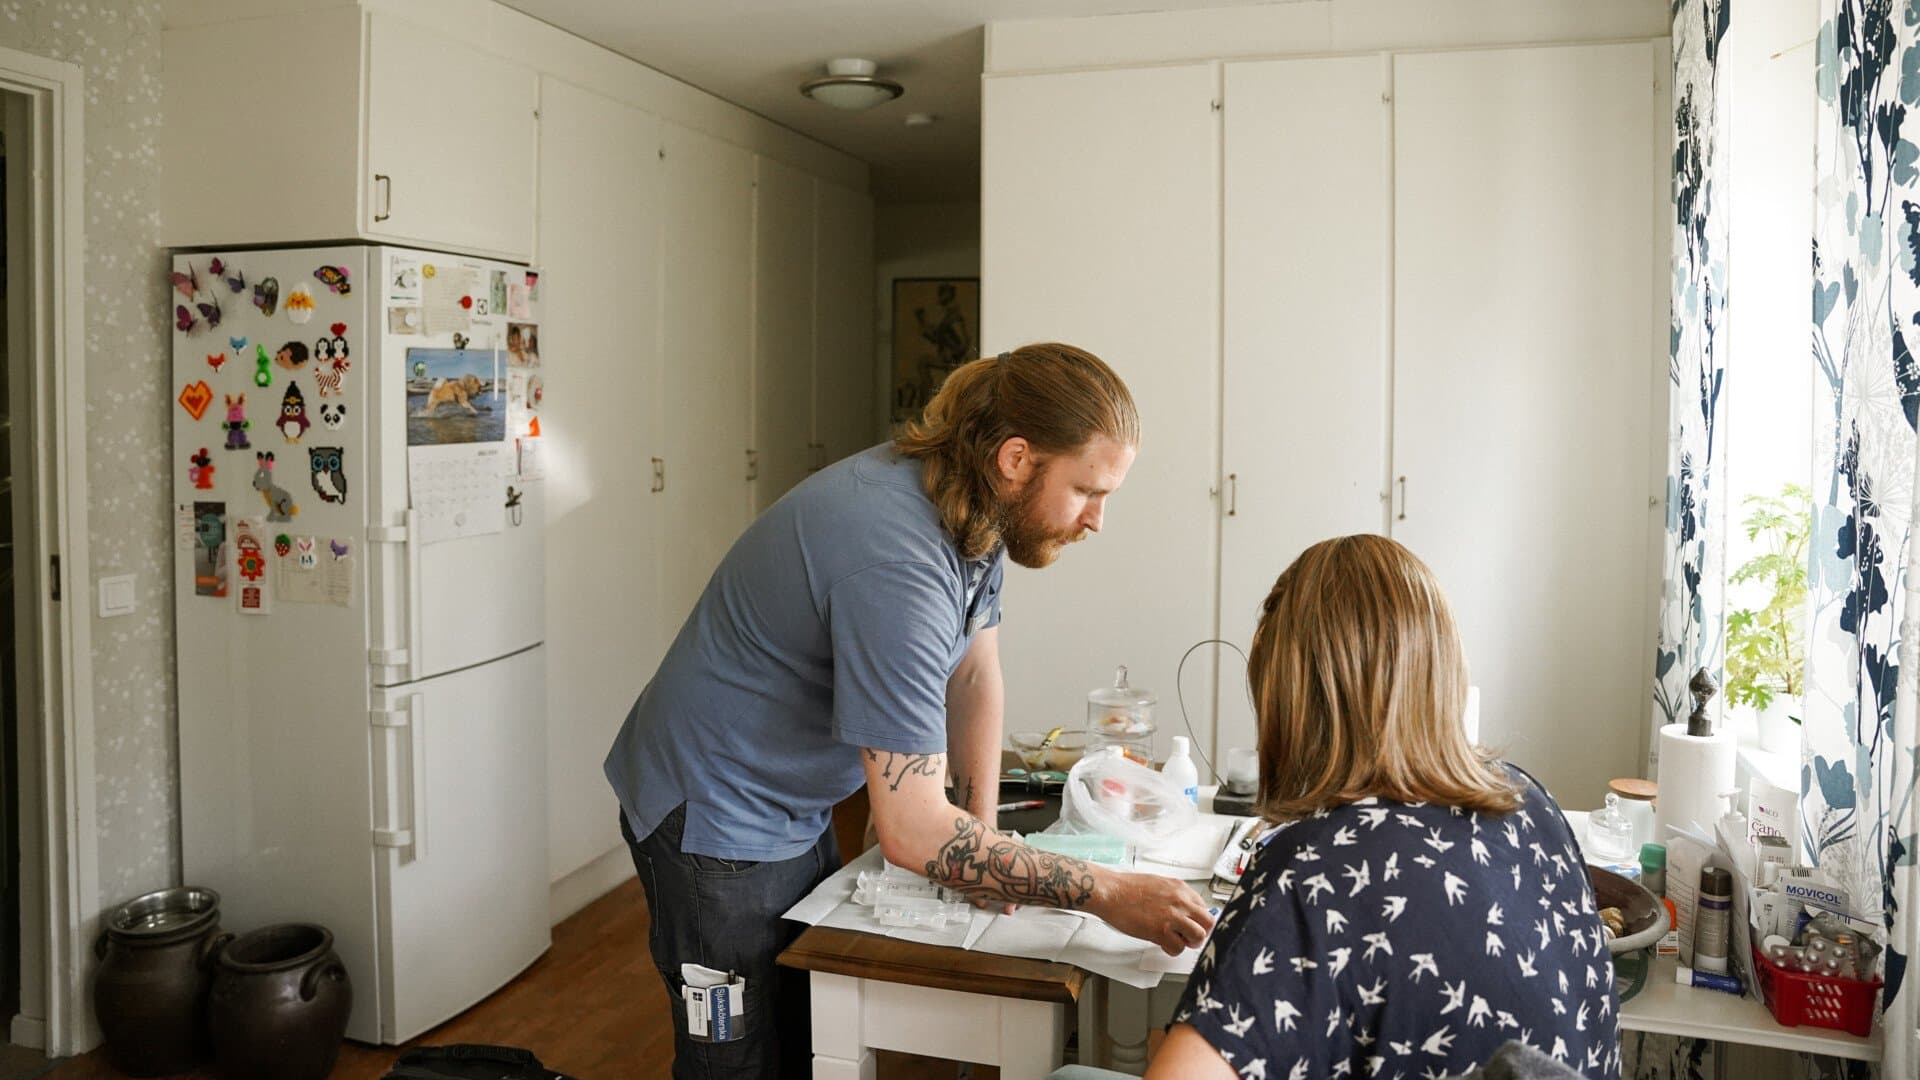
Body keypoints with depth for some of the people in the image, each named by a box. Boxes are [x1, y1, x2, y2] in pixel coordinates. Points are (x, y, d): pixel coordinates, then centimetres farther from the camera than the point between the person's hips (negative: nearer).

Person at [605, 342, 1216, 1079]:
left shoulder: (981, 512, -7)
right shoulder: (897, 560, -36)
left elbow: (975, 678, 4)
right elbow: (913, 832, -34)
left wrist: (982, 837, -3)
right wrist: (1107, 895, -30)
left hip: (796, 809, 9)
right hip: (715, 818, -9)